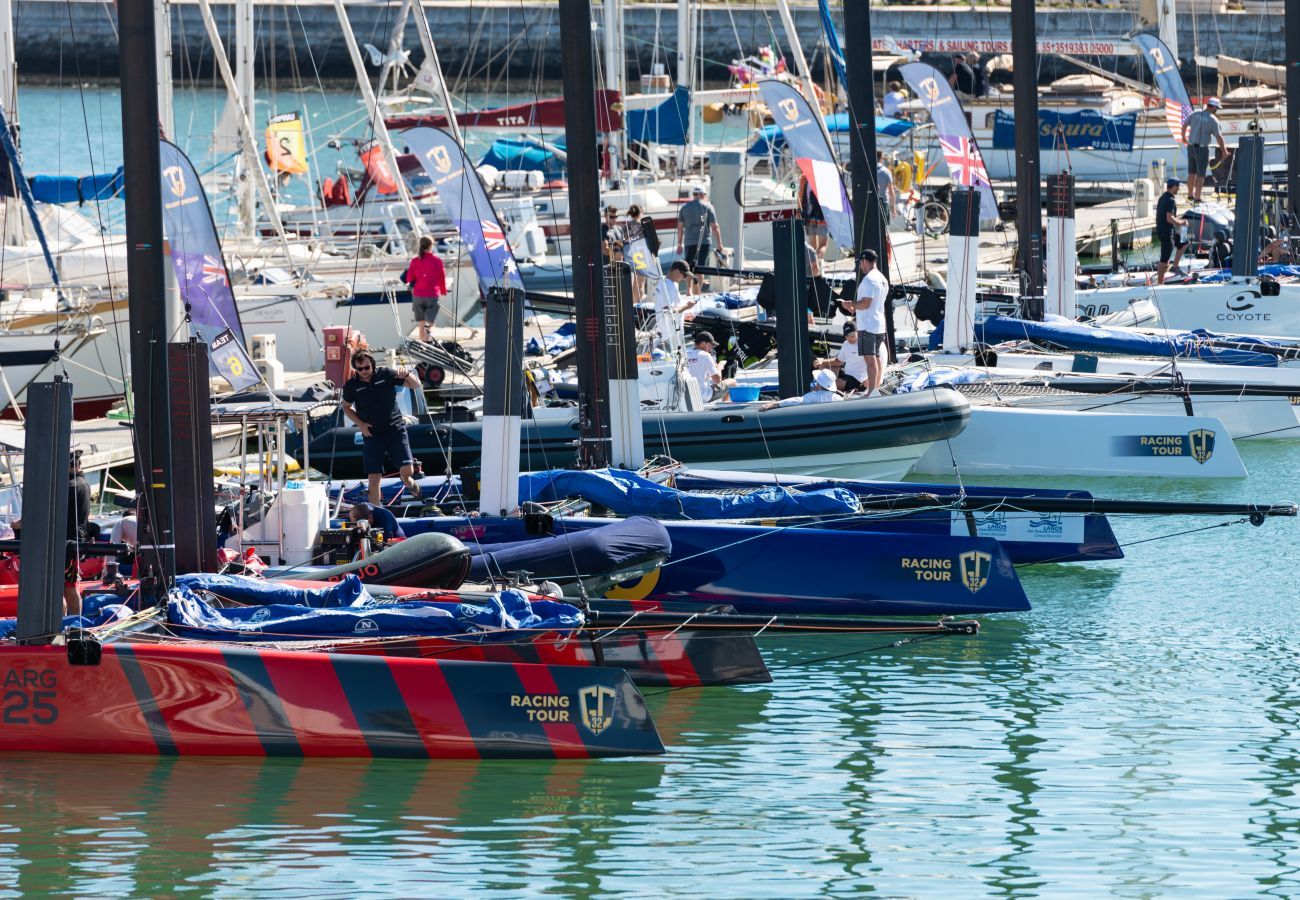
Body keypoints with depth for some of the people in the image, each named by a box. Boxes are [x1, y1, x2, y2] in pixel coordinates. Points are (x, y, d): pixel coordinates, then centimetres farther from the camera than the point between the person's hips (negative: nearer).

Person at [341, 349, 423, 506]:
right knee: (374, 477, -3)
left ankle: (409, 483, 26)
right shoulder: (352, 386, -2)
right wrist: (360, 424, 0)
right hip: (371, 434, 1)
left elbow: (416, 385, 2)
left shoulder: (386, 374, -4)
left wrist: (407, 375, -20)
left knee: (407, 471, -10)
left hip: (395, 429, -1)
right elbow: (346, 407, 16)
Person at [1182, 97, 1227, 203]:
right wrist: (1224, 151, 0)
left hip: (1191, 147, 5)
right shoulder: (1213, 120, -11)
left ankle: (1190, 195, 27)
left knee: (1192, 173, 17)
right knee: (1201, 175, 0)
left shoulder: (1195, 114, 3)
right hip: (1202, 148, -5)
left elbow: (1184, 125, 10)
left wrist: (1184, 137, 28)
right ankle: (1197, 198, -2)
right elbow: (1219, 137, -11)